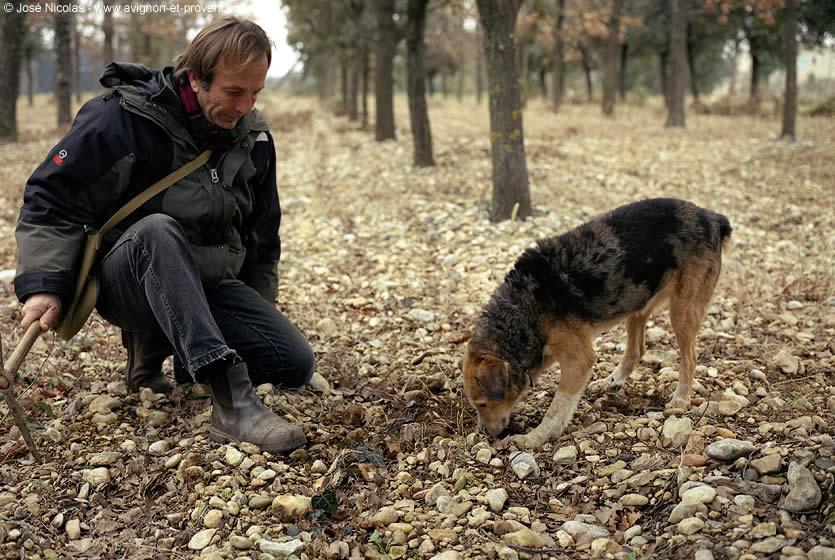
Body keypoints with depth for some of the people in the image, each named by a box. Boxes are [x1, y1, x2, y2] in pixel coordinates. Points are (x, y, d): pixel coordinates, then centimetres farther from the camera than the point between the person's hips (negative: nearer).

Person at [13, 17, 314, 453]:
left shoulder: (254, 138, 2)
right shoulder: (122, 118, -15)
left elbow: (262, 236, 14)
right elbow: (51, 197, -14)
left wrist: (257, 315, 18)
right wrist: (43, 284, -24)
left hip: (208, 285, 5)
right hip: (124, 282, -5)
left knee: (295, 366, -16)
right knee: (156, 230, -40)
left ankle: (156, 344, 6)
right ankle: (231, 399, -47)